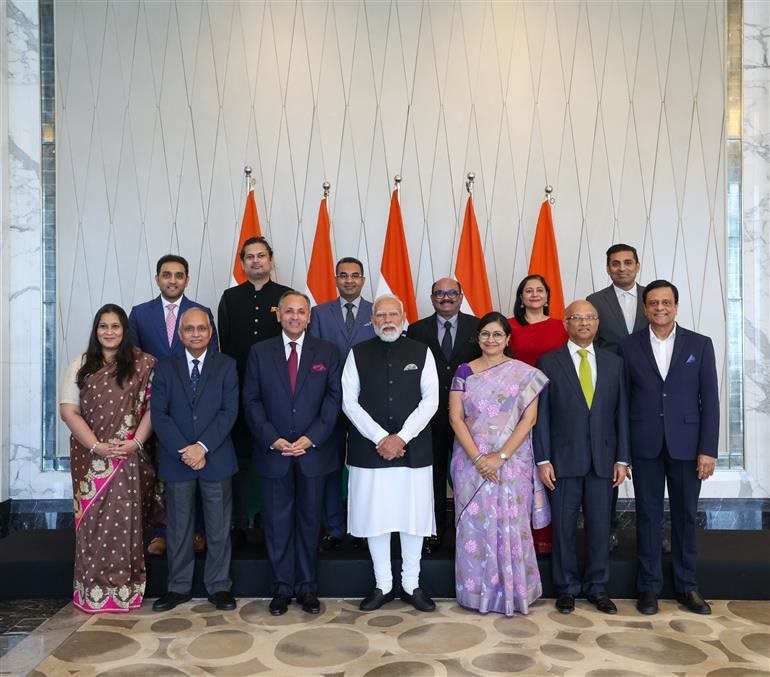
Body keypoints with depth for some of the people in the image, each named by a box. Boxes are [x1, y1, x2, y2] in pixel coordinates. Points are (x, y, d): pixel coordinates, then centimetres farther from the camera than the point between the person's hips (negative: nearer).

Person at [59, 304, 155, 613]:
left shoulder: (143, 364, 1)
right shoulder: (80, 365, 5)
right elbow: (68, 411, 0)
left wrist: (136, 442, -13)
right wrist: (96, 445, -11)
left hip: (129, 456, -1)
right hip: (90, 455, 1)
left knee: (125, 520, 1)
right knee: (93, 520, 4)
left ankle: (124, 588, 11)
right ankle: (93, 590, 15)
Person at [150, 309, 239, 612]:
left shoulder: (226, 365, 3)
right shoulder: (165, 367, 5)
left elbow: (229, 411, -5)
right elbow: (159, 414, -2)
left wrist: (203, 446, -15)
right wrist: (183, 450, -13)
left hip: (216, 459, -1)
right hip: (176, 459, 1)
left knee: (219, 527, 7)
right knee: (178, 528, 10)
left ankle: (219, 586, 20)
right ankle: (178, 587, 24)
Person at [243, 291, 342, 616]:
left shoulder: (328, 352, 3)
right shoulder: (259, 352, 3)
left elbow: (334, 398, -2)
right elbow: (251, 401, 0)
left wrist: (311, 438, -12)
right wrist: (273, 439, -11)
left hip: (314, 451, 0)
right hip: (273, 451, 0)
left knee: (309, 520, 11)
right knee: (277, 522, 7)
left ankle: (307, 586, 24)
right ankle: (282, 586, 21)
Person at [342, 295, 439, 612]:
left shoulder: (421, 352, 4)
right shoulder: (358, 354, 4)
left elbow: (430, 400, -2)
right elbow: (349, 402, -2)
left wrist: (401, 437, -12)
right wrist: (380, 438, -12)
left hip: (413, 449, 0)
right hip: (369, 449, 0)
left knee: (414, 517, 7)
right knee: (376, 517, 7)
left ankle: (412, 585, 24)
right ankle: (382, 586, 23)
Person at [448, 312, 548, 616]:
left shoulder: (525, 373, 0)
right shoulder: (464, 371, 3)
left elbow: (528, 419, -5)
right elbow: (455, 417, -2)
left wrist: (500, 457, -13)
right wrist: (477, 458, -12)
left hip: (512, 461, -1)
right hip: (471, 461, 1)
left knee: (511, 524, 3)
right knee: (475, 524, 5)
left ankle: (513, 591, 19)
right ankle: (477, 591, 20)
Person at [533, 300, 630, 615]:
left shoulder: (613, 362, 7)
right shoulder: (549, 362, -1)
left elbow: (621, 412, 6)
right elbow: (541, 414, -3)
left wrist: (622, 458, 2)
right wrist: (542, 459, -7)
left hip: (603, 458, 2)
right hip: (564, 458, -2)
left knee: (599, 525, 9)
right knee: (564, 526, 6)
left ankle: (597, 586, 25)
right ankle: (567, 587, 21)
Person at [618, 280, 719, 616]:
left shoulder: (700, 344, 2)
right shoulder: (628, 347, 2)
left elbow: (710, 400, 0)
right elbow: (622, 401, 3)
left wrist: (708, 449, -6)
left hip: (686, 445, 0)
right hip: (645, 446, 0)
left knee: (685, 516, 10)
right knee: (648, 516, 8)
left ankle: (687, 586, 25)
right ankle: (649, 586, 19)